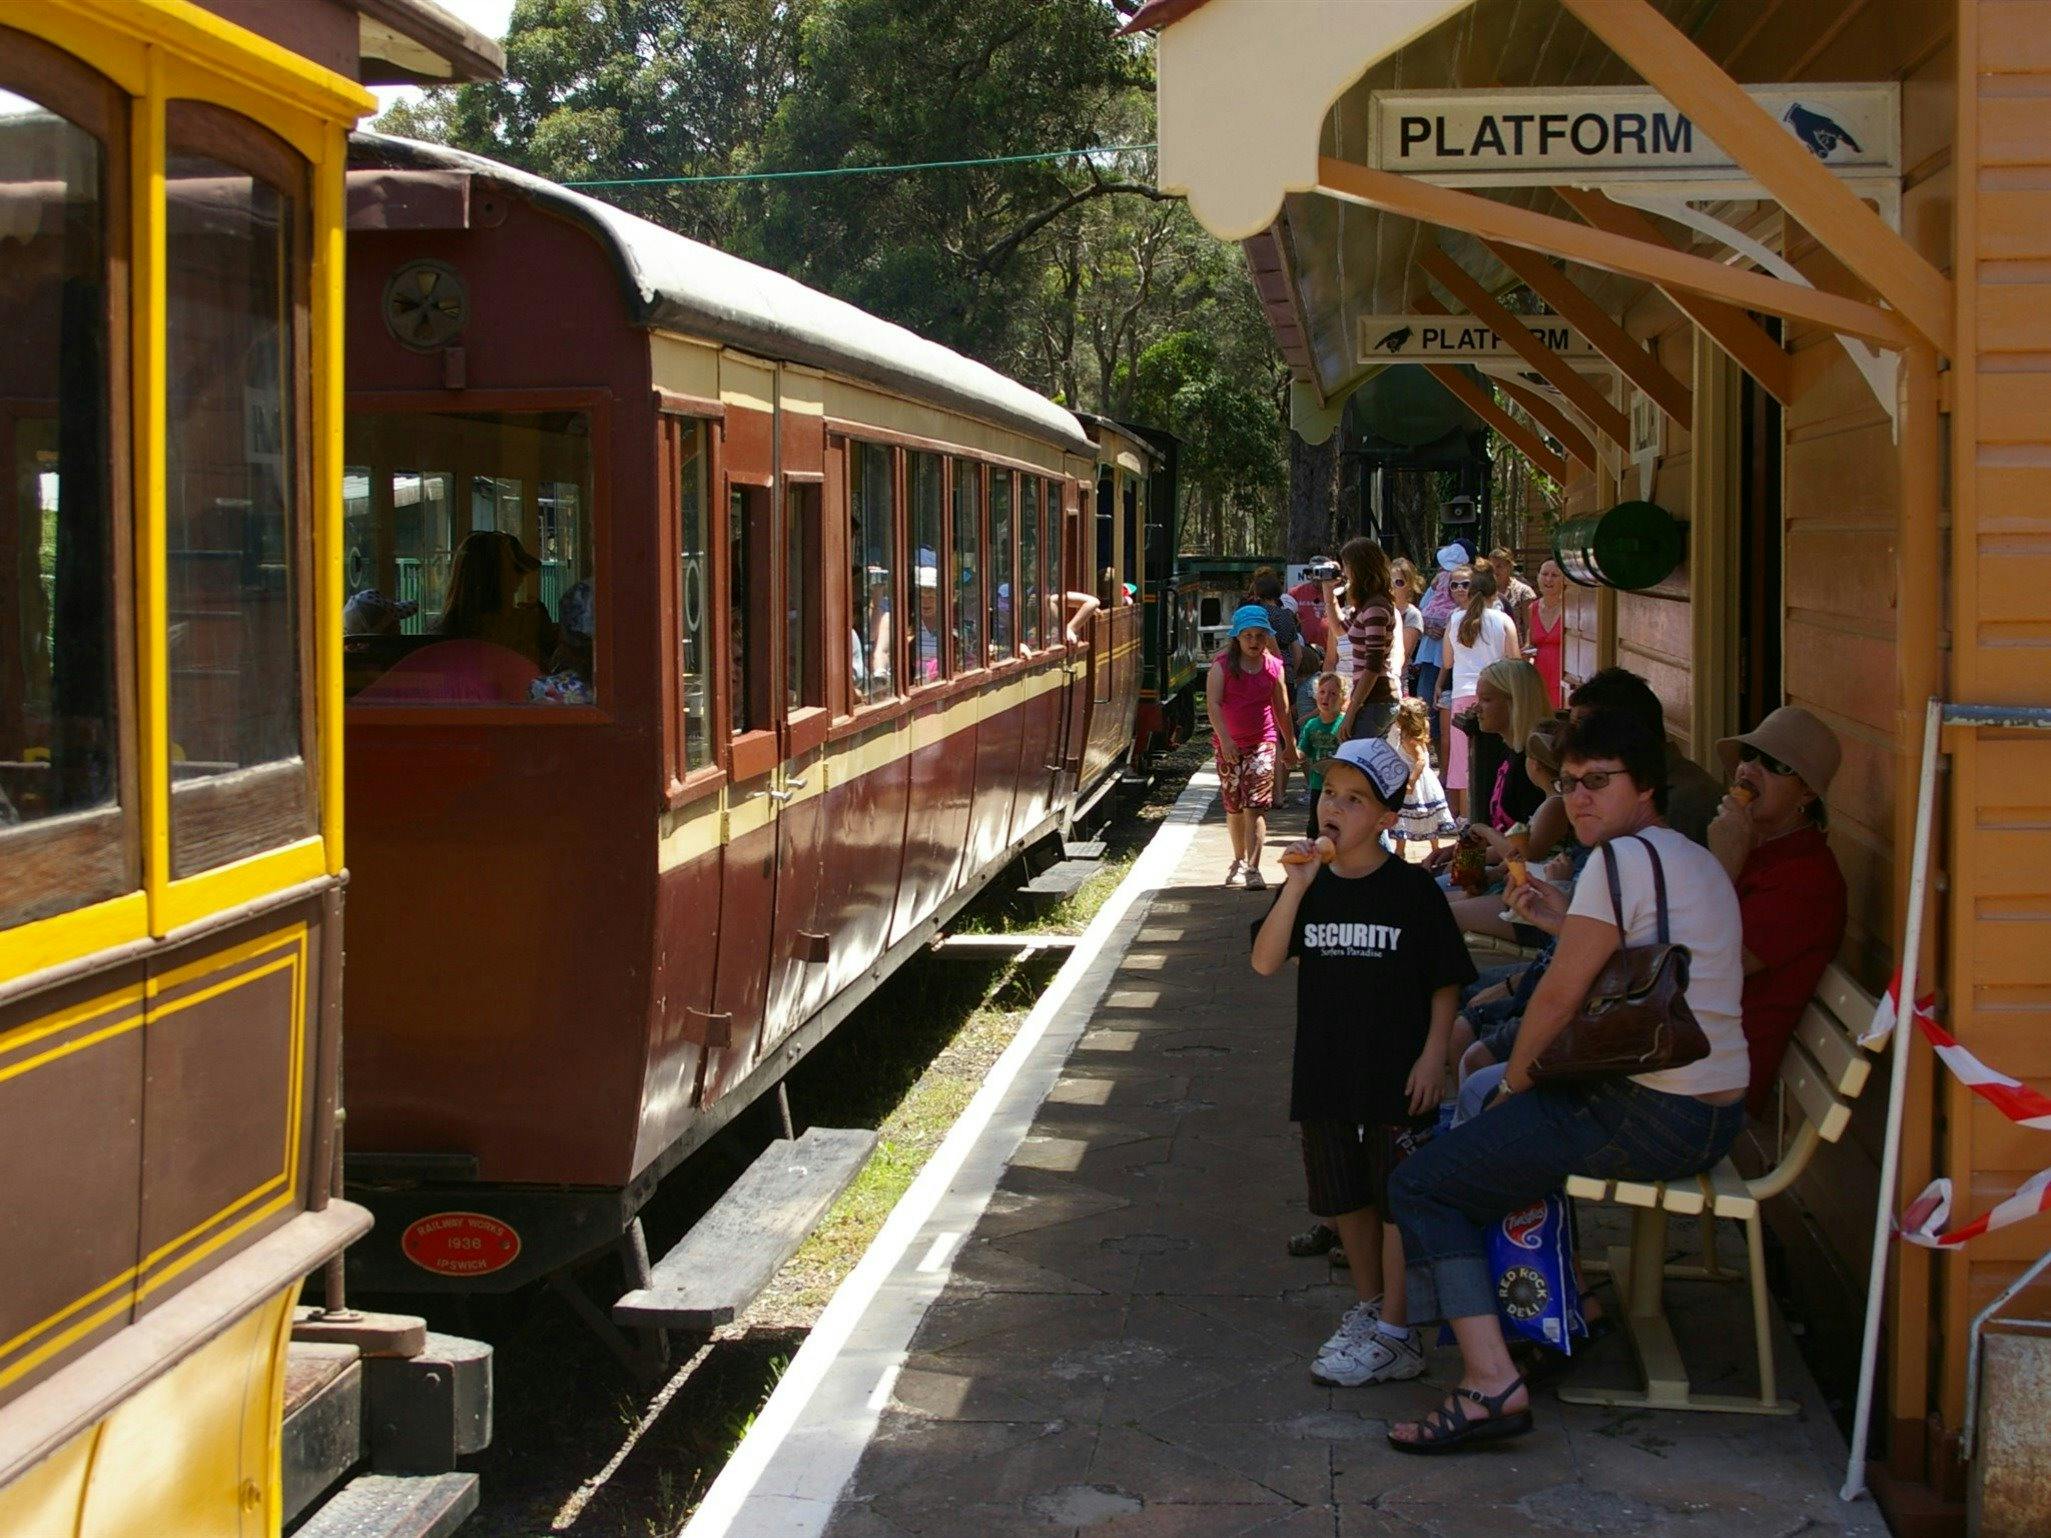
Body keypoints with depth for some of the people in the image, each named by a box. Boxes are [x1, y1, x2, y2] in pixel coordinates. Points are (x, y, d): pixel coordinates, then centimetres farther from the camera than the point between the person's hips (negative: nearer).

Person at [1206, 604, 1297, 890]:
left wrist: (1290, 744, 20)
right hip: (1229, 743, 0)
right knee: (1234, 805, 12)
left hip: (1263, 741, 0)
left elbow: (1282, 708, 13)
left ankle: (1253, 868, -15)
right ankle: (1239, 861, 30)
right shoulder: (1223, 665, -4)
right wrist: (1225, 739, -24)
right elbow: (1212, 703, -13)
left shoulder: (1273, 666, 3)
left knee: (1256, 806, -11)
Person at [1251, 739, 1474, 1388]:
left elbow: (1445, 982, -2)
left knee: (1397, 1200, -1)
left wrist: (1432, 1056, -10)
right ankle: (1368, 1305, 32)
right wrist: (1296, 887, -18)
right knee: (1348, 1199, 15)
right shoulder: (1311, 886, 3)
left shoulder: (1411, 890, -7)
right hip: (1325, 1072, 4)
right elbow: (1265, 962, -9)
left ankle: (1396, 1335, 5)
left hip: (1396, 1073, -4)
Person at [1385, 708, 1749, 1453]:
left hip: (1648, 1119, -10)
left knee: (1422, 1183, -7)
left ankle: (1491, 1380, -17)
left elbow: (1560, 995, -13)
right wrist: (1569, 925, 15)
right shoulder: (1697, 861, 15)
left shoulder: (1623, 858, -15)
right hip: (1714, 1112, 10)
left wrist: (1512, 1083, 1)